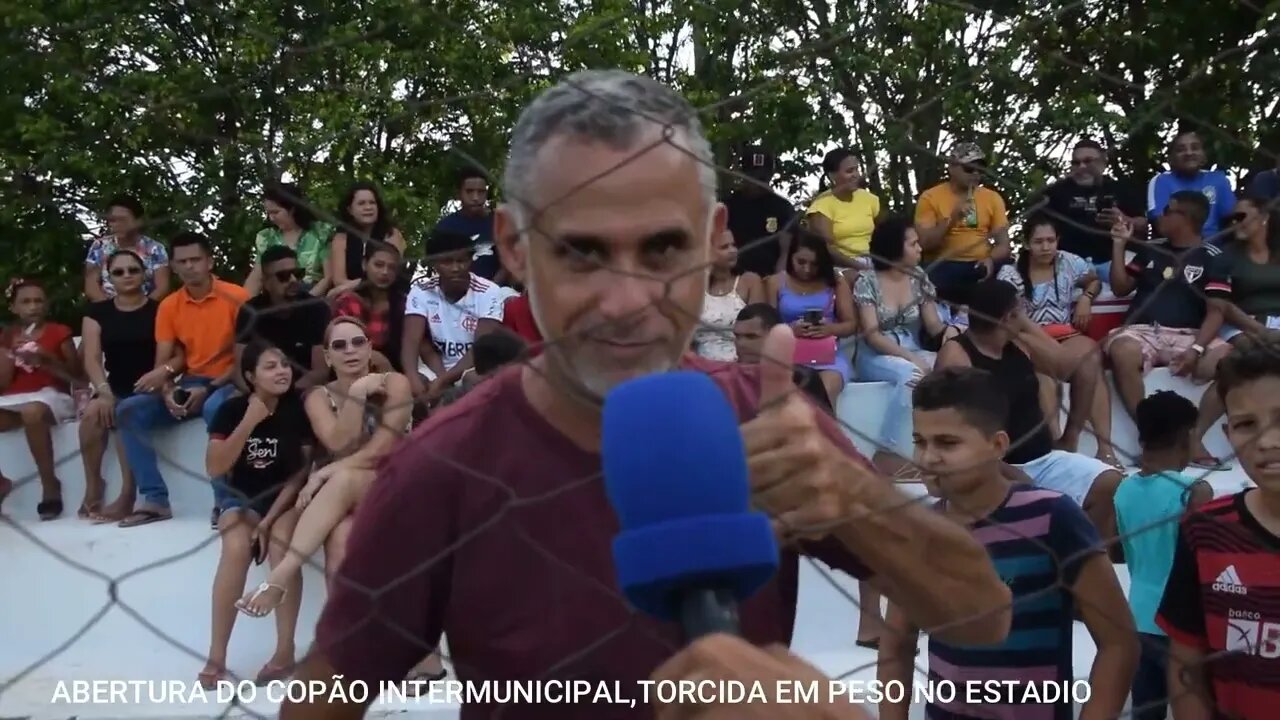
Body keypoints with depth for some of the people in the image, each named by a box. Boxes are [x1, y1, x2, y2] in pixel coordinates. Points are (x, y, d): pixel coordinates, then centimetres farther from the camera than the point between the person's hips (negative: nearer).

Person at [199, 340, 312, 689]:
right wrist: (249, 422, -21)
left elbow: (302, 471, -7)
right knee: (237, 547, -30)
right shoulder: (232, 409, -5)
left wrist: (270, 519, -16)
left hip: (286, 497, 0)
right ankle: (216, 657, -25)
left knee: (281, 544, -32)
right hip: (242, 497, 1)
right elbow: (215, 468, -13)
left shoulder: (299, 410, -7)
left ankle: (285, 651, -23)